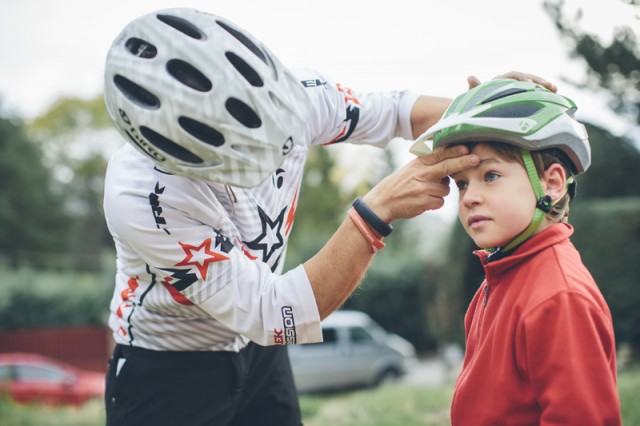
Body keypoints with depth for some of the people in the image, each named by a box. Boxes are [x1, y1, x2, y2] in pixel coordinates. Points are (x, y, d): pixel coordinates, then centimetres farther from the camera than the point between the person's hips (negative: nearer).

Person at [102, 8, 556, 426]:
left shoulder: (292, 96, -21)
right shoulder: (143, 198, -34)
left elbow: (392, 110, -2)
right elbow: (276, 317, -32)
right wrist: (378, 210, -37)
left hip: (258, 353, 5)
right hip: (166, 374, -5)